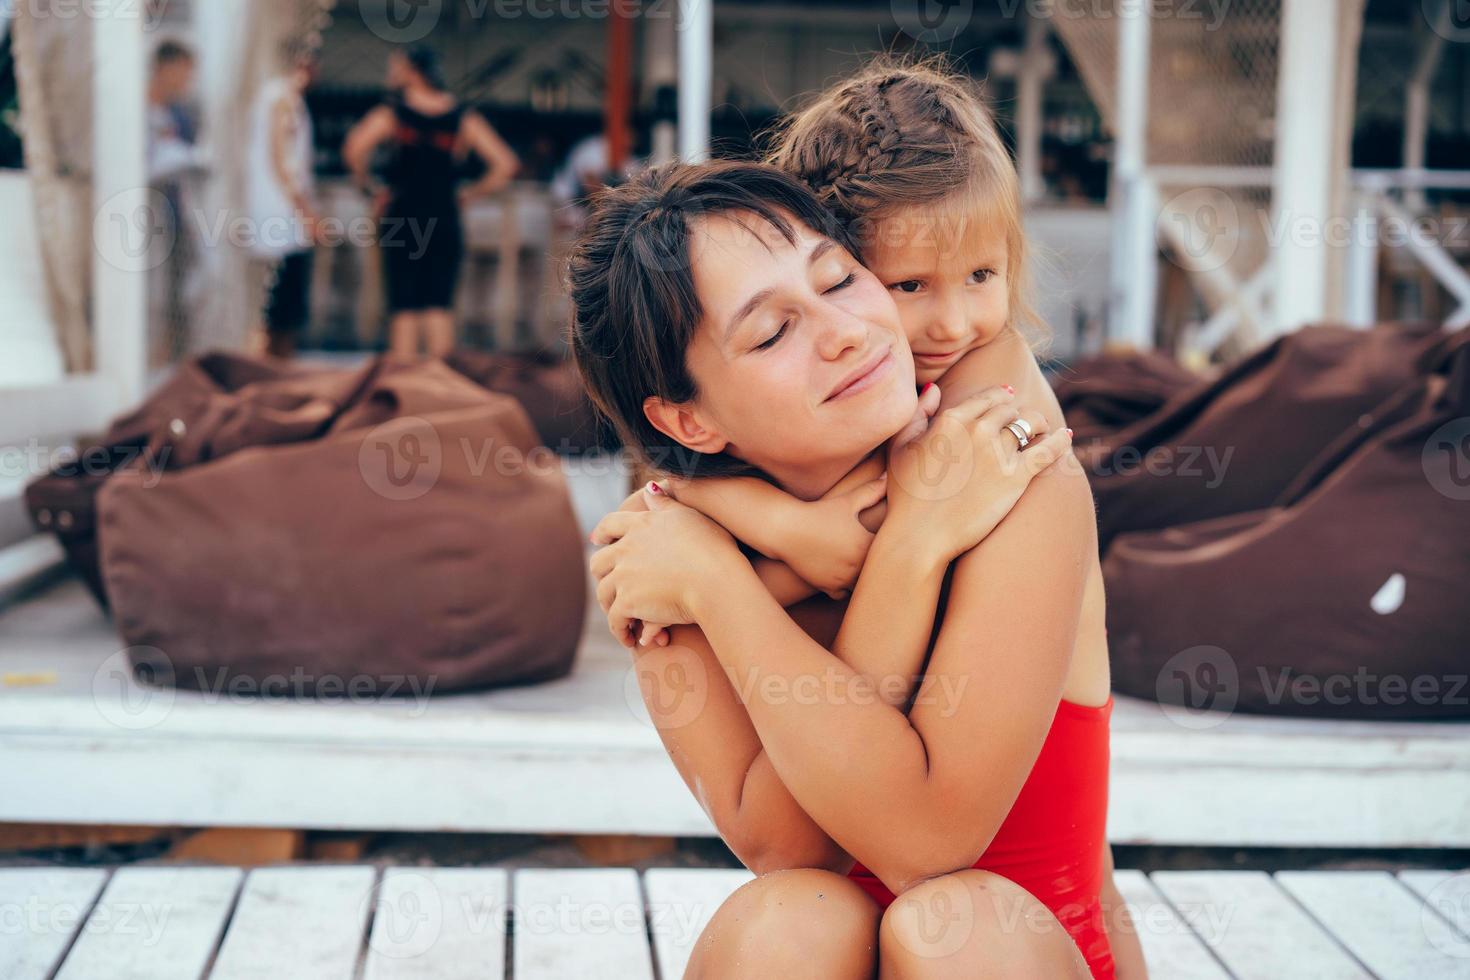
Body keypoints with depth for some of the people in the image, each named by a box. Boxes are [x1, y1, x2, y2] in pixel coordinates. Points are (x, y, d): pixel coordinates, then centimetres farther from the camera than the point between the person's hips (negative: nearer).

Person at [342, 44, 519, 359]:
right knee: (439, 307, 3)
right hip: (445, 221, 2)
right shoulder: (464, 119, 6)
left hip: (402, 218, -2)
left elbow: (355, 148, -17)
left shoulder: (391, 115, -1)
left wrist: (369, 187, -3)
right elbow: (506, 164, -1)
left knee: (404, 309, 2)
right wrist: (469, 194, 8)